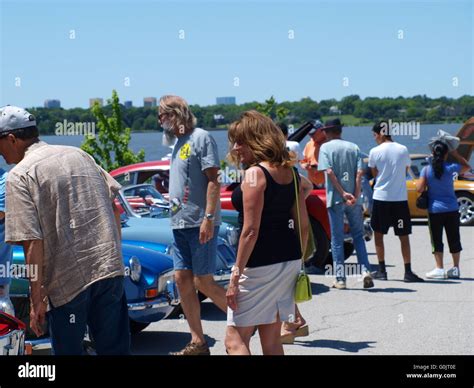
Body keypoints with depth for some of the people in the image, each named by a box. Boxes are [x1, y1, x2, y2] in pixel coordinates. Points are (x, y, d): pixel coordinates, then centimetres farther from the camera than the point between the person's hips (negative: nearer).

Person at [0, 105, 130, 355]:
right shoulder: (80, 154, 12)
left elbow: (33, 243, -14)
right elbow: (114, 208, 14)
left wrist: (37, 299, -9)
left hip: (67, 280, -5)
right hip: (111, 269, 5)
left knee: (68, 349, 10)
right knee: (116, 349, 14)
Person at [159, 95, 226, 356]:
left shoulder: (201, 138, -8)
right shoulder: (178, 143, 17)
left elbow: (213, 180, -14)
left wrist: (208, 218, -21)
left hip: (200, 224, -8)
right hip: (180, 224, 8)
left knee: (203, 282, -6)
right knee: (182, 280, 5)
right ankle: (197, 343, 11)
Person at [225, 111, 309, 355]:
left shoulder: (255, 173, -13)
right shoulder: (290, 171, 10)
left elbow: (251, 231, -18)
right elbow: (303, 226, 13)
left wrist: (236, 275, -16)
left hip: (260, 263, -9)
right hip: (289, 261, 9)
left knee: (235, 340, -3)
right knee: (272, 341, 17)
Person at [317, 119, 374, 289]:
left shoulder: (325, 147, -1)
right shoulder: (353, 147, 9)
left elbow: (329, 172, -14)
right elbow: (359, 172, -3)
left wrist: (343, 193, -15)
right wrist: (356, 195, -9)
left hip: (335, 199, -3)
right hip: (353, 200, 3)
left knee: (337, 240, 5)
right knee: (358, 236, 13)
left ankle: (340, 279, 5)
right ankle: (365, 271, -1)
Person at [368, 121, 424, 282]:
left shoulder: (375, 151, -5)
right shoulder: (403, 150, 1)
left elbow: (374, 174, 5)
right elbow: (406, 172, 12)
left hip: (381, 198, -1)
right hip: (400, 198, 1)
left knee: (378, 234, 11)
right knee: (404, 236, 5)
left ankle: (381, 270, 12)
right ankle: (408, 272, 1)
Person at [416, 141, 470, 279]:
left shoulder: (426, 170, -7)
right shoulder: (451, 168, -5)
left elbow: (420, 189, -8)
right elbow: (467, 167, 13)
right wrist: (456, 154, 14)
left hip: (435, 210, -1)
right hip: (452, 209, 1)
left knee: (437, 240, 4)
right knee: (454, 239, 11)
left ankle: (439, 269, 0)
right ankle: (455, 268, 15)